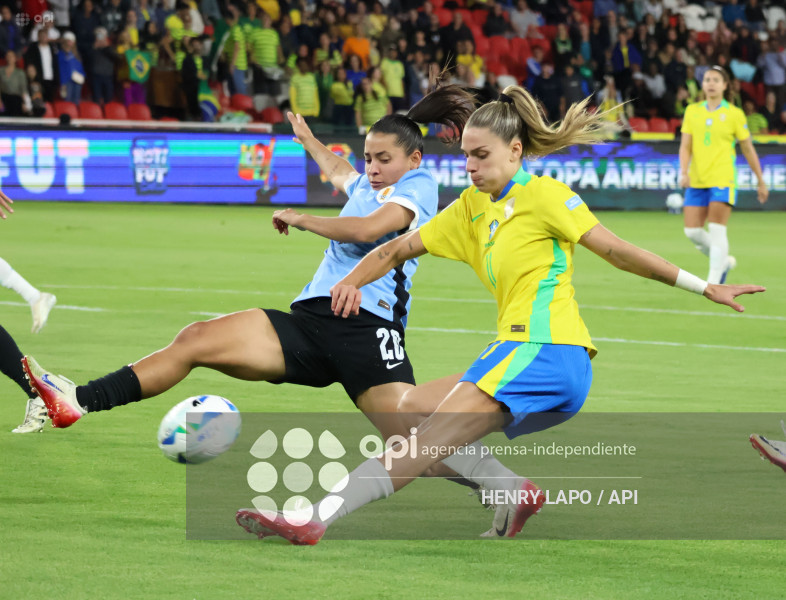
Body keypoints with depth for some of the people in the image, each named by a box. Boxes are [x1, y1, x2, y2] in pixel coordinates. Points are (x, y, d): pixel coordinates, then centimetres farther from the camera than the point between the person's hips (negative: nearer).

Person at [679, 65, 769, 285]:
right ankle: (724, 261, 25)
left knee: (716, 230, -13)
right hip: (697, 180, 4)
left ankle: (713, 282, -10)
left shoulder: (734, 114, 1)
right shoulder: (692, 111, 9)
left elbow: (748, 149, 7)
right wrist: (683, 172, -11)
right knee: (692, 231, 1)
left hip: (722, 179, -4)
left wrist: (761, 182, 10)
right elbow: (685, 146, 6)